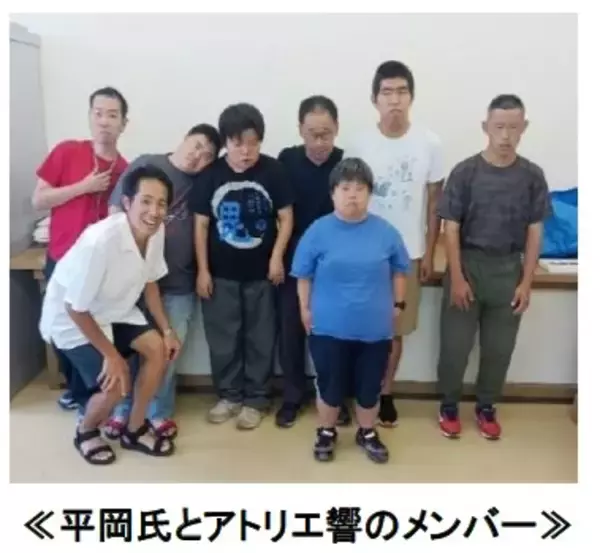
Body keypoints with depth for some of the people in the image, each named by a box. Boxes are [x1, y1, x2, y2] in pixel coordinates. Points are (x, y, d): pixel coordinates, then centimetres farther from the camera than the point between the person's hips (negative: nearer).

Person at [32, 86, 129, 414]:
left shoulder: (126, 171, -1)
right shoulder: (67, 151, -6)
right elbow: (38, 201, -6)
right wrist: (84, 187, -15)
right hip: (61, 262, 0)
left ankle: (85, 393, 25)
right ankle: (74, 385, 38)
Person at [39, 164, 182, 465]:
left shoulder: (156, 231, -16)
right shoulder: (99, 241, -38)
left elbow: (149, 281, 3)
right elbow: (76, 308, -27)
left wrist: (166, 330, 0)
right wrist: (110, 354, -20)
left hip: (114, 310, 7)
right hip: (71, 318, -7)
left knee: (159, 349, -3)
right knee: (115, 384, -16)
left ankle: (135, 430, 17)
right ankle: (85, 432, 19)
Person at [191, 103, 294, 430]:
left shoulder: (272, 171, -8)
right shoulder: (210, 175, -5)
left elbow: (286, 217, -2)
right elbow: (201, 224, -1)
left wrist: (277, 257, -11)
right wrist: (202, 270, -2)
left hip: (261, 272, -1)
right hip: (221, 273, 1)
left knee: (260, 338, 8)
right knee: (222, 338, 10)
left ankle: (255, 399, 22)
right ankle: (229, 395, 27)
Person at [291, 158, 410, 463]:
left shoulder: (386, 231, -3)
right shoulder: (318, 231, -8)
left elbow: (399, 270, 9)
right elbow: (304, 275, 0)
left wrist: (398, 304, 8)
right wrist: (305, 308, 0)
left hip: (375, 328, 2)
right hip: (329, 327, -1)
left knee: (369, 386, 14)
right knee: (330, 385, 11)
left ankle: (367, 433, 37)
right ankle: (326, 432, 35)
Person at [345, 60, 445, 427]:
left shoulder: (430, 144, -5)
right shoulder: (360, 146, -7)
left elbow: (434, 203, 1)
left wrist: (429, 253, 0)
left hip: (408, 253, 1)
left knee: (395, 330, 12)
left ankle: (385, 394, 29)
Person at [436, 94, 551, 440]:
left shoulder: (533, 176, -1)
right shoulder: (465, 172, -8)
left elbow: (535, 232, 2)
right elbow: (451, 228, -7)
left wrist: (527, 281, -3)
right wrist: (457, 278, -11)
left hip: (508, 269, 2)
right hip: (468, 265, -2)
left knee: (500, 347, 11)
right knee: (455, 343, 5)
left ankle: (486, 406, 31)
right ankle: (449, 405, 25)